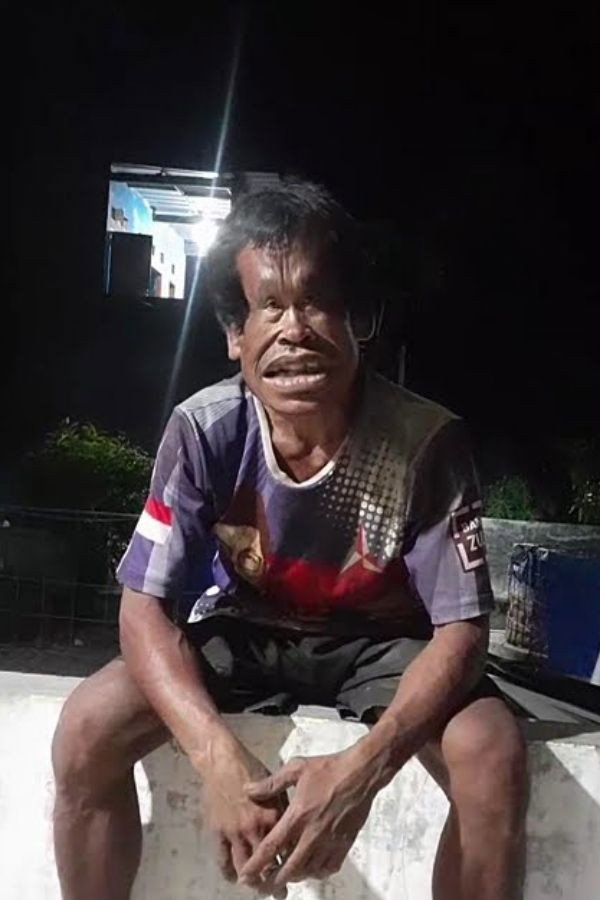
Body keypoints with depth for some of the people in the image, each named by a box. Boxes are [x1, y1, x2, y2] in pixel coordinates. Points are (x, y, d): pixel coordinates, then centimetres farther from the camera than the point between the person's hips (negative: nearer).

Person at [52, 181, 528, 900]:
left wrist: (363, 767, -40)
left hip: (379, 640, -1)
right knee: (87, 730, -21)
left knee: (492, 754, -29)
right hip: (242, 629, 2)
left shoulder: (424, 440, -27)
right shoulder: (204, 430, -22)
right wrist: (218, 758, -37)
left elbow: (461, 629, -23)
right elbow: (145, 606, -20)